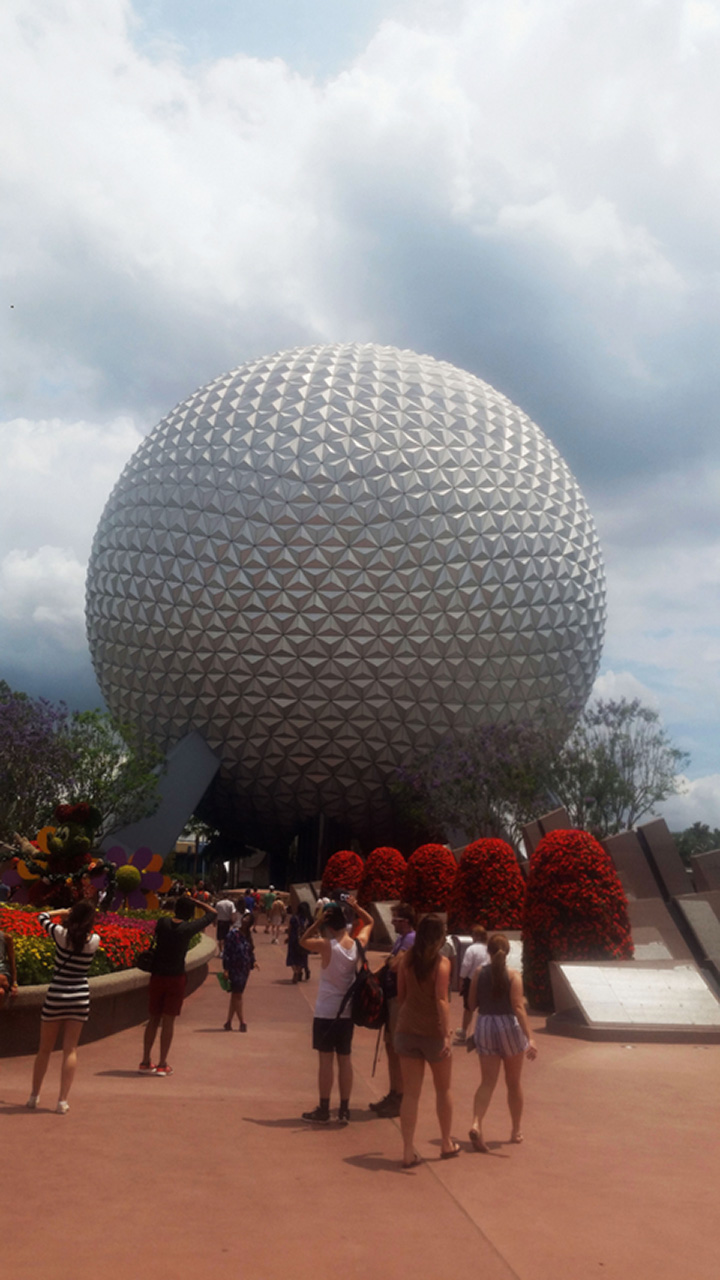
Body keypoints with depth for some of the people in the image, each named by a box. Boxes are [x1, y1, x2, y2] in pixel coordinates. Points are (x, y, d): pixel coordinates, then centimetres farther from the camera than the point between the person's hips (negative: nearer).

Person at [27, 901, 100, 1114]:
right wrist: (85, 921, 13)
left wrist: (62, 912, 19)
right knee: (70, 1050, 8)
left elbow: (42, 917, 7)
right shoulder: (94, 941, -7)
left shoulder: (61, 934, -11)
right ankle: (63, 1101, 5)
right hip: (80, 997, 1)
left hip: (56, 996, 0)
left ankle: (34, 1097, 27)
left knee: (44, 1049, 16)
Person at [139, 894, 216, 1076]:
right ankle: (163, 1064, 6)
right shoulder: (188, 928, -12)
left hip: (157, 976, 4)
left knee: (153, 1019, 13)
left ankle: (146, 1061, 16)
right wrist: (195, 901, 6)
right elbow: (212, 912, -1)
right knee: (169, 1021, 4)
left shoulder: (162, 922, -5)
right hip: (176, 978, -3)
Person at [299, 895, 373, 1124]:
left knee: (326, 1059, 3)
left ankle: (323, 1110, 10)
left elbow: (303, 941, 0)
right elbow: (369, 922, 15)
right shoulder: (358, 943, -4)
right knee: (345, 1059, 11)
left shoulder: (327, 946, -18)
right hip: (347, 1012, 5)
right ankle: (344, 1109, 17)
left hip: (326, 1012, -5)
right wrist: (355, 907, 4)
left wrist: (319, 920, -9)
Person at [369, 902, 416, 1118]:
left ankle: (399, 1099, 7)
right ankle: (393, 1095, 27)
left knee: (397, 1048, -2)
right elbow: (389, 966, 17)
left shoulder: (411, 940, -18)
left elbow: (394, 966, -27)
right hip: (391, 996, 10)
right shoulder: (400, 939, 14)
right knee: (390, 1046, 16)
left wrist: (391, 960, -6)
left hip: (400, 998, -10)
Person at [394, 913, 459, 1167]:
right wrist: (447, 1034, -21)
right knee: (443, 1089, 18)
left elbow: (401, 995, 8)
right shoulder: (442, 962, -12)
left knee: (410, 1093, 8)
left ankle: (408, 1152, 7)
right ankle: (447, 1144, 32)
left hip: (407, 1029, 3)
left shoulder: (406, 959, 0)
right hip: (433, 1031, -3)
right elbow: (442, 1000, -20)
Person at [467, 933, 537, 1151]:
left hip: (484, 1025, 2)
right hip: (509, 1026, -2)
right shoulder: (513, 975, -10)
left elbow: (472, 1004, 4)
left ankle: (476, 1124, -18)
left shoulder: (479, 973, -2)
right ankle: (516, 1131, 29)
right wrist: (529, 1038, -20)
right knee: (513, 1083, 16)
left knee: (487, 1082, 4)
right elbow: (518, 1007, -18)